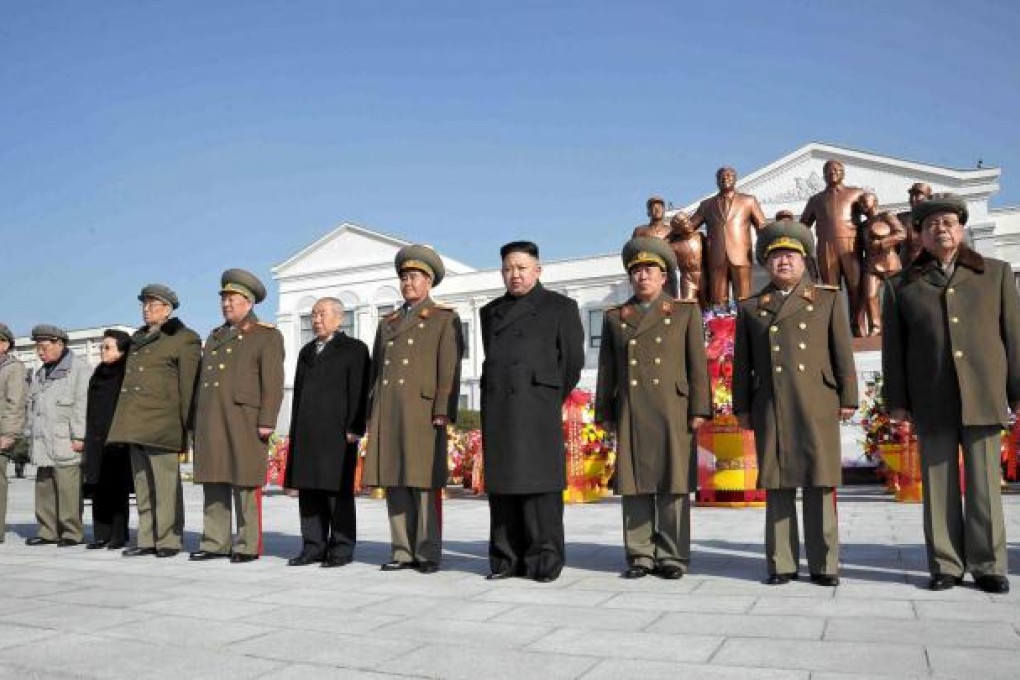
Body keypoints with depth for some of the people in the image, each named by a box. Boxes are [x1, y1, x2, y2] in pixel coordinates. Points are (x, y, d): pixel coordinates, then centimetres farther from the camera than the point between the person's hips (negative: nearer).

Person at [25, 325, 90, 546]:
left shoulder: (78, 367, -2)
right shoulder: (40, 373, 23)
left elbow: (82, 403, -9)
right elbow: (32, 404, 25)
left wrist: (79, 436, -14)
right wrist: (31, 435, 17)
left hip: (65, 441, -7)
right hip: (42, 442, 8)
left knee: (68, 488, -8)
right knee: (44, 487, 7)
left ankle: (72, 532, -2)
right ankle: (48, 531, 14)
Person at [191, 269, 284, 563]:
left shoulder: (267, 336, 1)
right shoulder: (215, 336, 22)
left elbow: (273, 383, -7)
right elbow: (203, 380, 23)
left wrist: (266, 422, -15)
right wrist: (197, 421, 17)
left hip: (244, 422, -6)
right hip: (211, 423, 7)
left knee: (245, 484, -4)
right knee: (213, 483, 7)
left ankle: (248, 546, 2)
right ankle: (215, 543, 14)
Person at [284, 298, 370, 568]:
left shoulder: (354, 349, 2)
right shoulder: (306, 352, 23)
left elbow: (359, 391, -6)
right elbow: (298, 392, 21)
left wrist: (354, 429, -14)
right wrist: (295, 432, 14)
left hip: (337, 432, -6)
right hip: (306, 434, 6)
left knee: (338, 491, -3)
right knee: (309, 490, 6)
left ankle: (341, 549, 4)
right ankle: (313, 546, 13)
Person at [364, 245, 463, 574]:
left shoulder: (445, 319, 5)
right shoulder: (387, 323, 22)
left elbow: (449, 370, -4)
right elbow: (376, 370, 20)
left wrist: (443, 412, -13)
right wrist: (372, 416, 13)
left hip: (422, 411, -5)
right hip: (387, 414, 5)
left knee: (423, 483, -5)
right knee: (394, 483, 5)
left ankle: (428, 553, 3)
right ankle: (403, 552, 11)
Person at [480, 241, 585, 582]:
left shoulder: (560, 307, 7)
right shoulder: (491, 311, 21)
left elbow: (573, 361, 3)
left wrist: (552, 400, 2)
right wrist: (493, 400, 12)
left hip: (536, 410, -4)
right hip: (497, 412, 5)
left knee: (539, 484, -5)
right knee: (501, 485, 5)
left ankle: (545, 561, 2)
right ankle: (507, 560, 13)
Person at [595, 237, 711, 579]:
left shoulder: (686, 312, 10)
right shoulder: (614, 317, 14)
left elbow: (698, 365, 4)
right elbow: (607, 369, 12)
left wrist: (699, 409, -4)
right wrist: (605, 413, 7)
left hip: (672, 411, -2)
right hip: (630, 413, 2)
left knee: (673, 484, 0)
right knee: (634, 485, 2)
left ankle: (672, 557, 8)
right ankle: (640, 555, 10)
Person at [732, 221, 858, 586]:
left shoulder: (828, 299, 12)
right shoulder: (750, 307, 13)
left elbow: (843, 353, 7)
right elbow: (742, 362, 11)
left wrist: (848, 398, 1)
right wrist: (742, 407, 6)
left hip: (817, 406, -1)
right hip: (770, 409, 1)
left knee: (820, 485, 0)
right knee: (777, 486, 3)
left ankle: (824, 564, 8)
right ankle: (781, 564, 10)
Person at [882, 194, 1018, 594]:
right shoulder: (902, 286, 11)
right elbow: (893, 348, 8)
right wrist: (896, 401, 3)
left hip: (984, 398, 0)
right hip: (931, 403, 0)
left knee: (985, 484, 3)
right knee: (939, 486, 3)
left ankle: (988, 566, 13)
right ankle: (946, 565, 12)